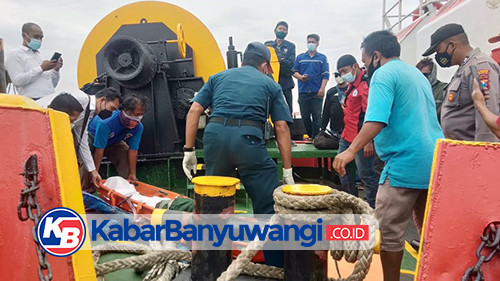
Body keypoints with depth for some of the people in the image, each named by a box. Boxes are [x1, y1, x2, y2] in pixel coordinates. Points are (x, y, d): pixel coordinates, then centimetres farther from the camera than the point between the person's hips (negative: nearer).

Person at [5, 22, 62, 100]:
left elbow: (53, 84, 22)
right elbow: (17, 81, -8)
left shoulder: (39, 55, 25)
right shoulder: (15, 54, 7)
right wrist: (41, 69, -11)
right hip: (32, 100, -6)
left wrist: (56, 69, 4)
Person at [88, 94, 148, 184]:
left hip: (113, 142, 5)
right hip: (93, 136, -4)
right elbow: (99, 149, -37)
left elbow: (133, 150, -19)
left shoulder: (138, 128, -27)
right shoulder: (106, 123, -43)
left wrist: (132, 174, -16)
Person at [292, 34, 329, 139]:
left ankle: (315, 137, 2)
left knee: (317, 115, -4)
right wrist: (300, 77, -9)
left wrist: (322, 88, -10)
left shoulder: (322, 58, 8)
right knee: (304, 115, 5)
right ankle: (310, 135, 20)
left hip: (317, 92, -2)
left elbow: (325, 75, 2)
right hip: (303, 91, 2)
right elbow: (294, 71, 12)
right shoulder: (300, 57, 14)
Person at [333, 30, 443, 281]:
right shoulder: (418, 74, 20)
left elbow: (377, 120, -23)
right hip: (434, 164, 10)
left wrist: (351, 151, -29)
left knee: (389, 232, 0)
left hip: (405, 165, -9)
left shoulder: (384, 74, -8)